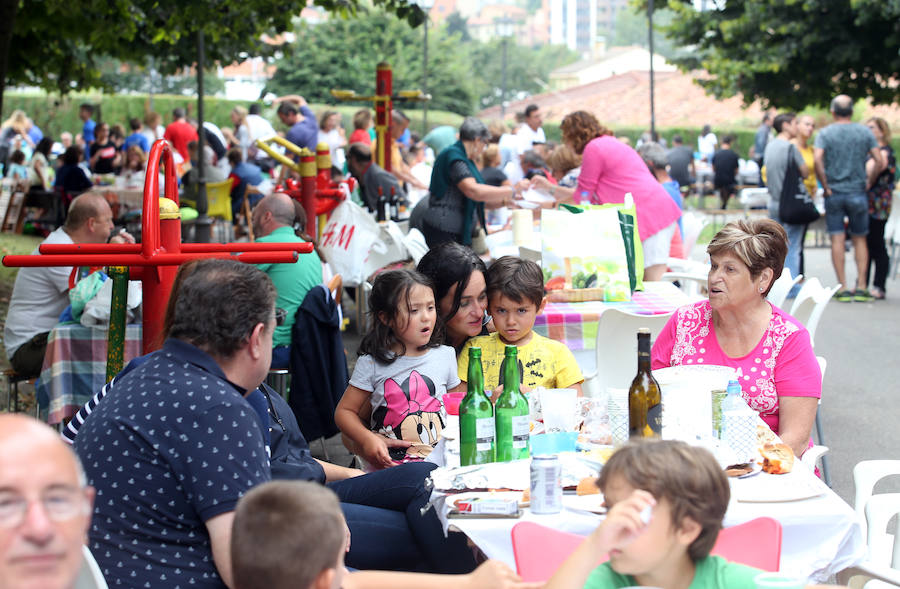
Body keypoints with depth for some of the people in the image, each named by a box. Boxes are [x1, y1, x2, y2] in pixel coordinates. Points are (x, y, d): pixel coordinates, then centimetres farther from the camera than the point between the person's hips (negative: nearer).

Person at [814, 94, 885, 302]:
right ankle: (861, 287, 6)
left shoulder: (825, 133, -2)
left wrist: (825, 185, -8)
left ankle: (844, 287, -1)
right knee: (860, 239, 11)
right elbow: (880, 162, -4)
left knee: (837, 240, 2)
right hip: (858, 192, 1)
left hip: (834, 193, -1)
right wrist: (869, 182, 8)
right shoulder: (865, 132, 2)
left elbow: (818, 160, -16)